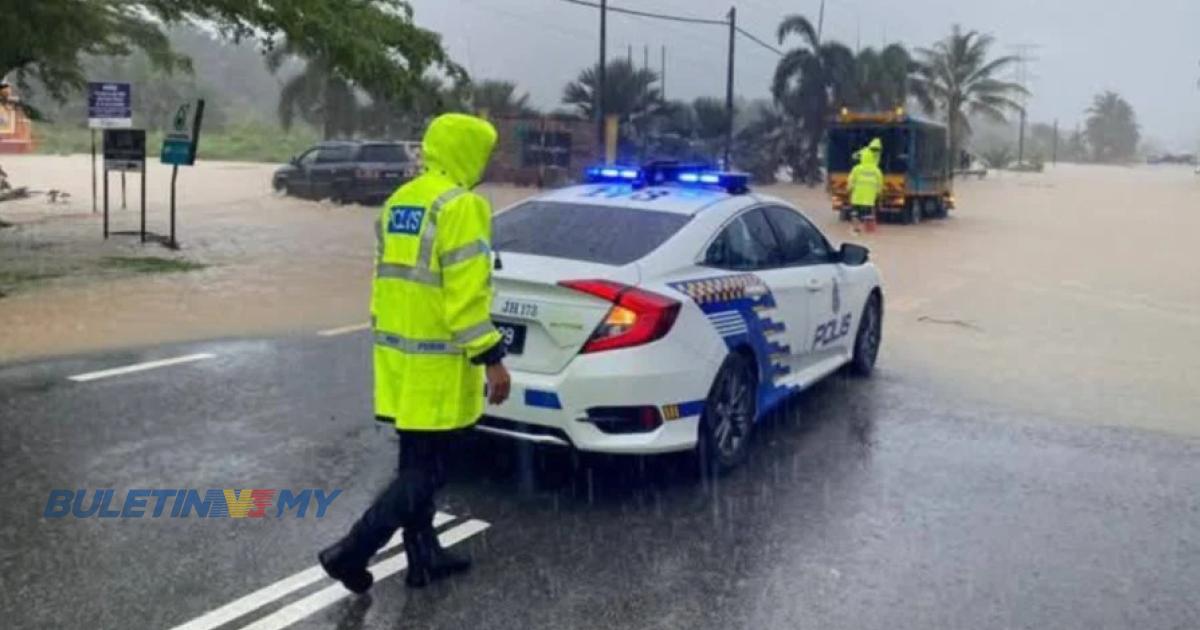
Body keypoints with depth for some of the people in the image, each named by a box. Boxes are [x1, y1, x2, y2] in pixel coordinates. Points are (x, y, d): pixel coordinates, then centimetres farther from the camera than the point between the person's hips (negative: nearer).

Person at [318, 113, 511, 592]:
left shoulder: (398, 203, 12)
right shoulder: (461, 206, -16)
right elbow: (466, 293, -21)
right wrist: (491, 359, -17)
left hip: (398, 354, 9)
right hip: (436, 361, -9)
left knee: (416, 463, 17)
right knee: (426, 470, 1)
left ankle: (424, 557, 26)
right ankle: (351, 551, 1)